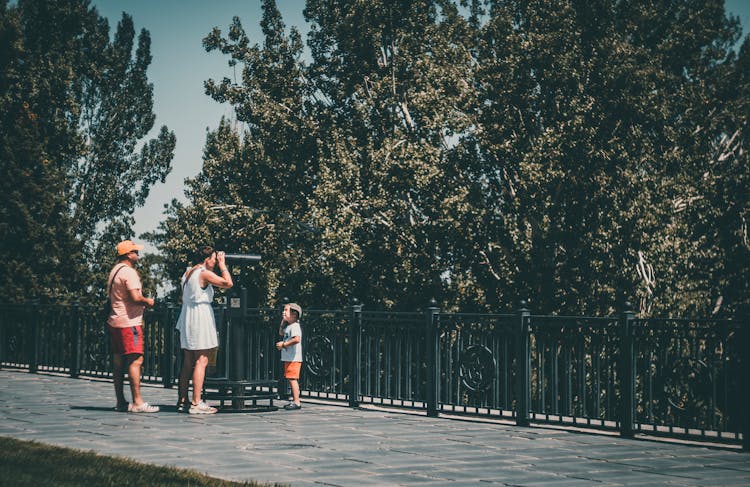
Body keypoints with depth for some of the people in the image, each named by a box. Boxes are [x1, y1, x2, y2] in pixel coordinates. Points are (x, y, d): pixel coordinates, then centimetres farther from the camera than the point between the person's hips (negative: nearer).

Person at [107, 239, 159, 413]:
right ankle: (137, 402, -13)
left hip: (115, 321, 10)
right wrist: (148, 301, -4)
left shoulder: (114, 271, 18)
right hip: (129, 322, -10)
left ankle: (120, 402, 12)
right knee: (136, 360, -10)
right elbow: (135, 296, -24)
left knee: (118, 361, 9)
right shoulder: (128, 272, -13)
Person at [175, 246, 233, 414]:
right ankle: (196, 403, -11)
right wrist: (222, 264, -4)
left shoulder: (188, 272, 15)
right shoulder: (204, 273, -11)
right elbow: (228, 283, -14)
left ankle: (182, 401, 13)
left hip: (187, 318, 9)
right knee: (201, 361, -8)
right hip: (200, 317, -9)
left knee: (188, 362, 11)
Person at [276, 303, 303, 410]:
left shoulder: (295, 326, -14)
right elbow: (281, 333, 35)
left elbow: (297, 339, -29)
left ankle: (297, 402, -15)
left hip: (294, 358, -10)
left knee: (292, 379, -13)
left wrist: (283, 344, -22)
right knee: (291, 379, 13)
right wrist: (283, 321, 22)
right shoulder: (288, 326, 17)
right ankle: (295, 401, 19)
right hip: (288, 358, 10)